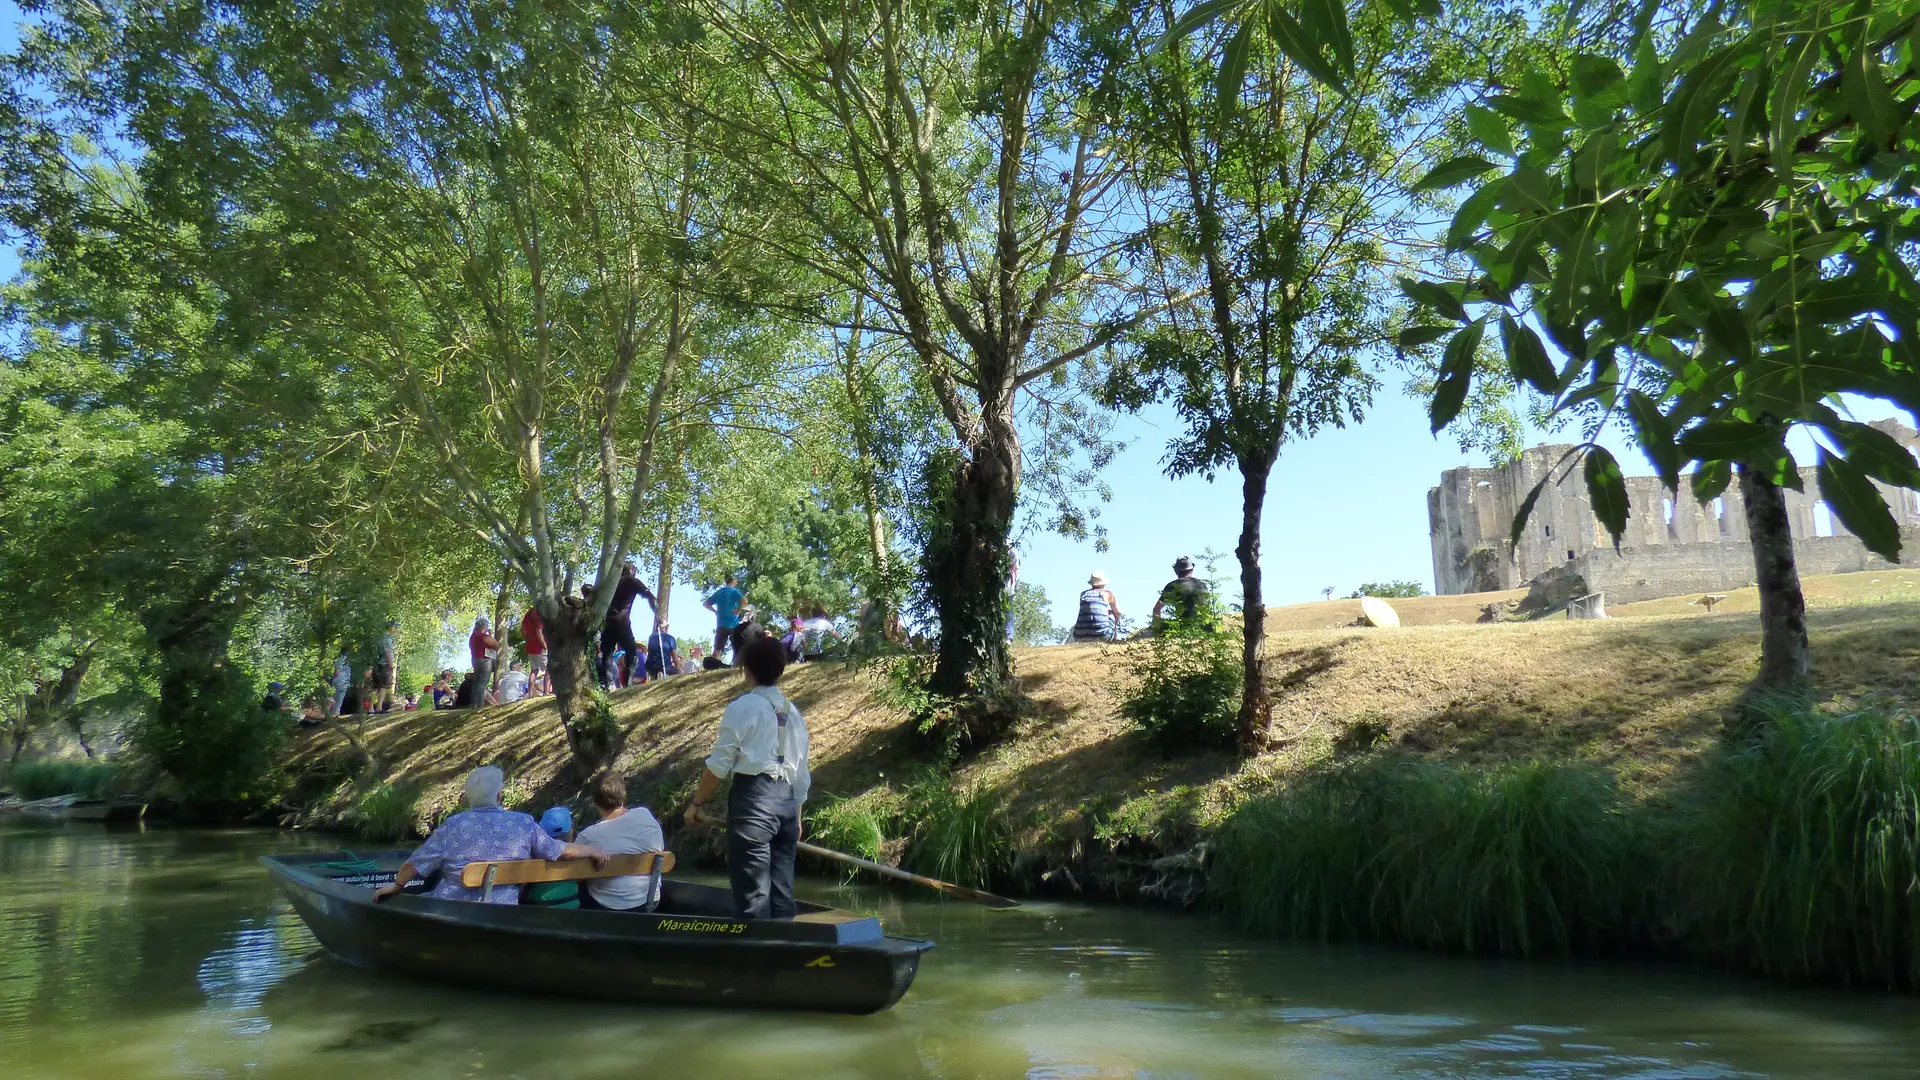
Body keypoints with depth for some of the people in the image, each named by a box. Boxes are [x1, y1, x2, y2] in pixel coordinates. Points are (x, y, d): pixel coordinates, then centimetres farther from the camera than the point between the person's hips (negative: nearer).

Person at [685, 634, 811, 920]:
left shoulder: (742, 707, -3)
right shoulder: (793, 713, 15)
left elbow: (719, 764, -5)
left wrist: (697, 804, 6)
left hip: (753, 798, -6)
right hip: (788, 801, 7)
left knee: (753, 895, -3)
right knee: (782, 891, 11)